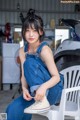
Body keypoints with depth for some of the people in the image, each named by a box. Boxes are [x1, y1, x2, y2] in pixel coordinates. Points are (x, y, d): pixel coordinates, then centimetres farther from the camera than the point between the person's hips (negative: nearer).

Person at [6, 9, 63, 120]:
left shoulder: (44, 49, -18)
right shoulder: (22, 51, 0)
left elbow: (56, 77, -19)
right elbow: (24, 75, -2)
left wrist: (43, 87, -39)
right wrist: (24, 89, -23)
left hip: (52, 90, -5)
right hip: (35, 90, 5)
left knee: (29, 63, -25)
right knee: (12, 109, -21)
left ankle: (42, 101, -24)